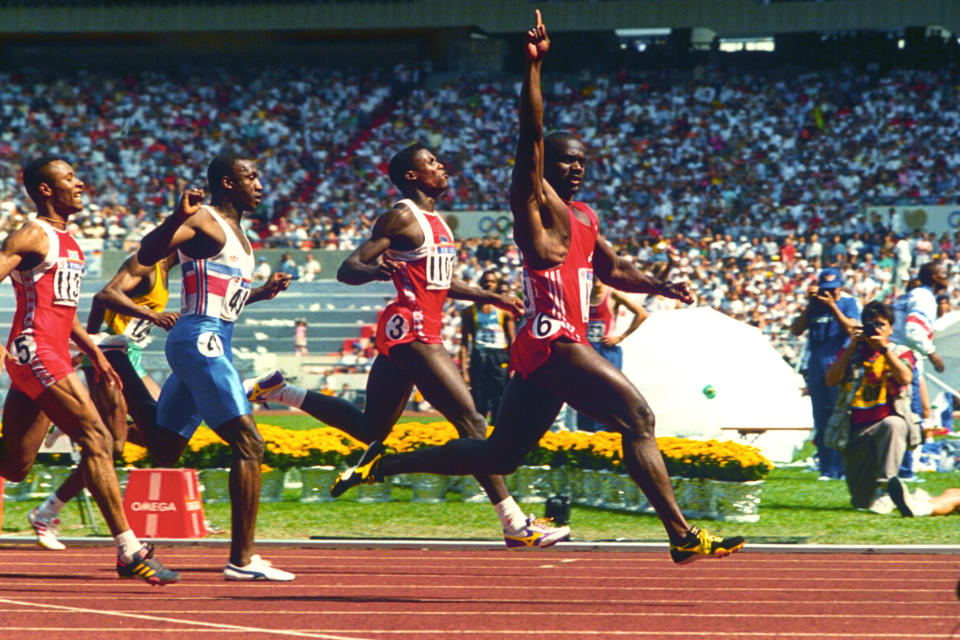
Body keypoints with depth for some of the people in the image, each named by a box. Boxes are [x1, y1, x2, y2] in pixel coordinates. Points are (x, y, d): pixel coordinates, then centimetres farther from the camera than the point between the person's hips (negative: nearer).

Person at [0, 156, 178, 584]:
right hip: (36, 352, -10)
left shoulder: (67, 240, 21)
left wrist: (95, 353, 24)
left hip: (54, 354, 10)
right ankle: (129, 552, -16)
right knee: (97, 439, -14)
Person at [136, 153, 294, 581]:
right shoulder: (204, 220, -8)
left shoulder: (233, 230, 21)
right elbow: (146, 256, -23)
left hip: (213, 342, 10)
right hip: (201, 340, -10)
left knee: (165, 449, 12)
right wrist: (178, 217, -37)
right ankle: (242, 560, -16)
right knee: (248, 444, -14)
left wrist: (262, 293, 18)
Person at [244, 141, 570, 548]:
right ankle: (514, 523, -13)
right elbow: (347, 270, -13)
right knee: (469, 419, -13)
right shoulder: (401, 218, -10)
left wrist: (491, 298, 27)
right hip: (410, 331, -10)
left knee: (371, 427, 18)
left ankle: (278, 391, 24)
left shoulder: (435, 220, 18)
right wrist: (377, 269, -34)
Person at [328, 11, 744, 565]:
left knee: (498, 455, 14)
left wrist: (661, 287, 17)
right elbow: (532, 133, -17)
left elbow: (612, 269, 33)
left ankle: (384, 464, 21)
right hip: (552, 340, -10)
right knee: (637, 417, -16)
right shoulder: (536, 201, -4)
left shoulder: (584, 217, 22)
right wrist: (534, 65, -26)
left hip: (551, 348, 10)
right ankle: (684, 536, -19)